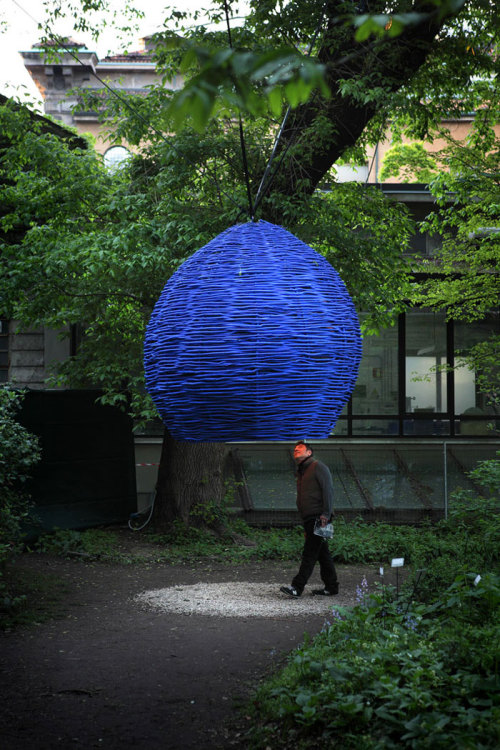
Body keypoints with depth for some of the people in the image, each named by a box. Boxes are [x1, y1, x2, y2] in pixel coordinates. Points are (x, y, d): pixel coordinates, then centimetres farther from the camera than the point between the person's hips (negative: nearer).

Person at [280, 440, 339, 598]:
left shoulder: (318, 467, -4)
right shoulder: (301, 472, 23)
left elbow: (328, 489, -12)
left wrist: (325, 514, -21)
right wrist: (306, 528, 20)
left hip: (319, 518, -9)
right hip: (309, 519, 9)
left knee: (309, 553, -12)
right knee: (322, 554, 10)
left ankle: (297, 588, -18)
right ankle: (331, 587, 14)